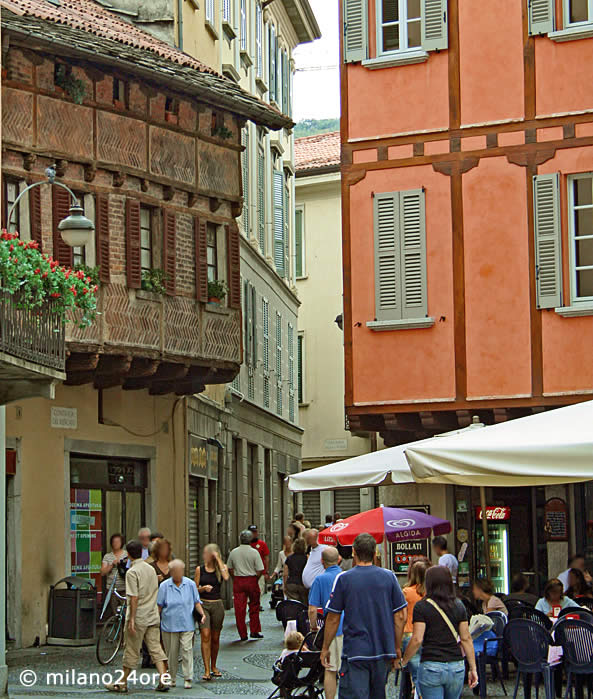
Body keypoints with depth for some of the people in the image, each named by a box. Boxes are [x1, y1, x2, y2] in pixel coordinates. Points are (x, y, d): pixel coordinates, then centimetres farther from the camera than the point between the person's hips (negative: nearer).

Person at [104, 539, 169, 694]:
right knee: (156, 648, 6)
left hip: (139, 617, -6)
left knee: (131, 651, 2)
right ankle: (164, 679, -3)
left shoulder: (132, 572, -13)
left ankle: (122, 683, 12)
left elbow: (134, 598, -18)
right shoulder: (151, 569, 9)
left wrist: (132, 619, -17)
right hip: (153, 616, 6)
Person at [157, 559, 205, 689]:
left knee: (187, 650, -9)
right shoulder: (165, 586, 0)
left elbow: (196, 602, 10)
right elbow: (159, 605, 6)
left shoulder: (190, 584, 3)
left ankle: (188, 678, -5)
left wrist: (202, 613, -6)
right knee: (171, 653, 6)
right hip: (169, 625, 0)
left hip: (187, 624, 0)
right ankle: (172, 678, 20)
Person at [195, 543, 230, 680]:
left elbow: (226, 577, -21)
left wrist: (218, 559, -15)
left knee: (215, 638, 8)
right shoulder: (200, 569, 5)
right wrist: (203, 588, -13)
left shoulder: (221, 567, 2)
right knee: (205, 636, -13)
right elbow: (195, 589, 8)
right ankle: (207, 670, -14)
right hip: (203, 604, 0)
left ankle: (213, 667, 26)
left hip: (217, 605, 0)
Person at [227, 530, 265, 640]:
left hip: (238, 581, 2)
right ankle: (255, 631, 15)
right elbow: (260, 570, -10)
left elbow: (229, 568, 8)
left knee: (239, 608, 4)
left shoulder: (233, 552, 1)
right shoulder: (254, 552, -8)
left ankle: (243, 634, 5)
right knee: (254, 606, 12)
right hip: (252, 580, -2)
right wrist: (255, 579, 5)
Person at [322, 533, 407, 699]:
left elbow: (333, 618, -3)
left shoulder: (344, 579, -6)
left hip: (355, 652, -4)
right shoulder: (389, 577, 1)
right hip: (384, 652, 4)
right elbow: (400, 615, 3)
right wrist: (397, 648, 14)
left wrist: (325, 648, 9)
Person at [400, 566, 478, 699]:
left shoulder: (421, 607, -6)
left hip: (431, 667, -4)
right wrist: (473, 668, 8)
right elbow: (466, 639, 4)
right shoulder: (459, 606, 5)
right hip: (456, 667, 4)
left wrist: (403, 661, 2)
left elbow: (417, 639, -11)